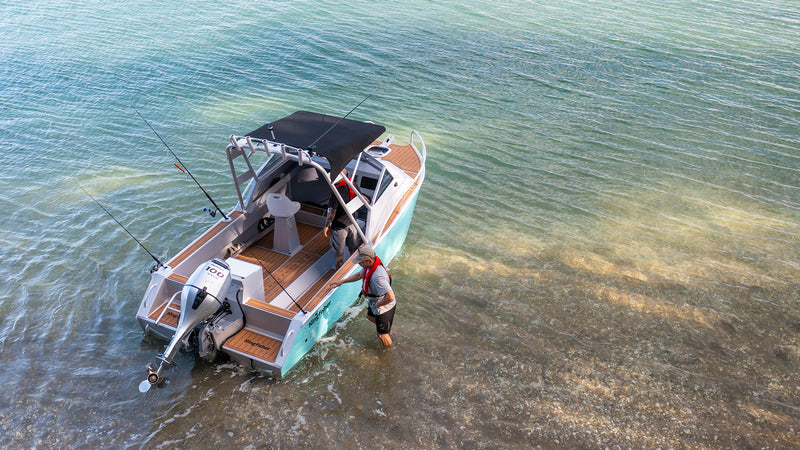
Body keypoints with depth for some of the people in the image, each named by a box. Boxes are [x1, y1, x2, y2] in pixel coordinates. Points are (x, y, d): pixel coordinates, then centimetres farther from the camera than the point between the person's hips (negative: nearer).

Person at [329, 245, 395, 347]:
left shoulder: (378, 277, -43)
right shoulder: (369, 265, -12)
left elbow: (390, 297, -48)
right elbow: (359, 275, 11)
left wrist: (378, 304, -29)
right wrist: (342, 281, 12)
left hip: (384, 307, -9)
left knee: (382, 334, 12)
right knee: (370, 316, 37)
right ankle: (387, 328, 62)